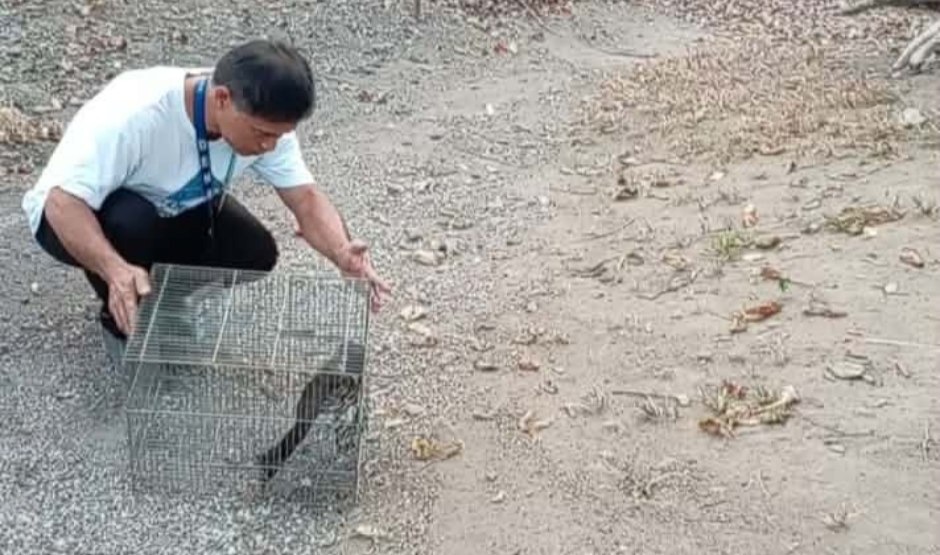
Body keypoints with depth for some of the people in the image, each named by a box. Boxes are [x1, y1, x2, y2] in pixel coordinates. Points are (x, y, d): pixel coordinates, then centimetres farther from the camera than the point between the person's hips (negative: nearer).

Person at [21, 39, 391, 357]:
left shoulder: (263, 119, -22)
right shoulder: (135, 113, -40)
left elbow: (305, 197, -19)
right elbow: (62, 202, -41)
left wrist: (343, 255, -38)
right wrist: (116, 271, -57)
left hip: (170, 212, 5)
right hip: (73, 213, -5)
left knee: (256, 252, -15)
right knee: (128, 223, -37)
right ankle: (123, 324, -8)